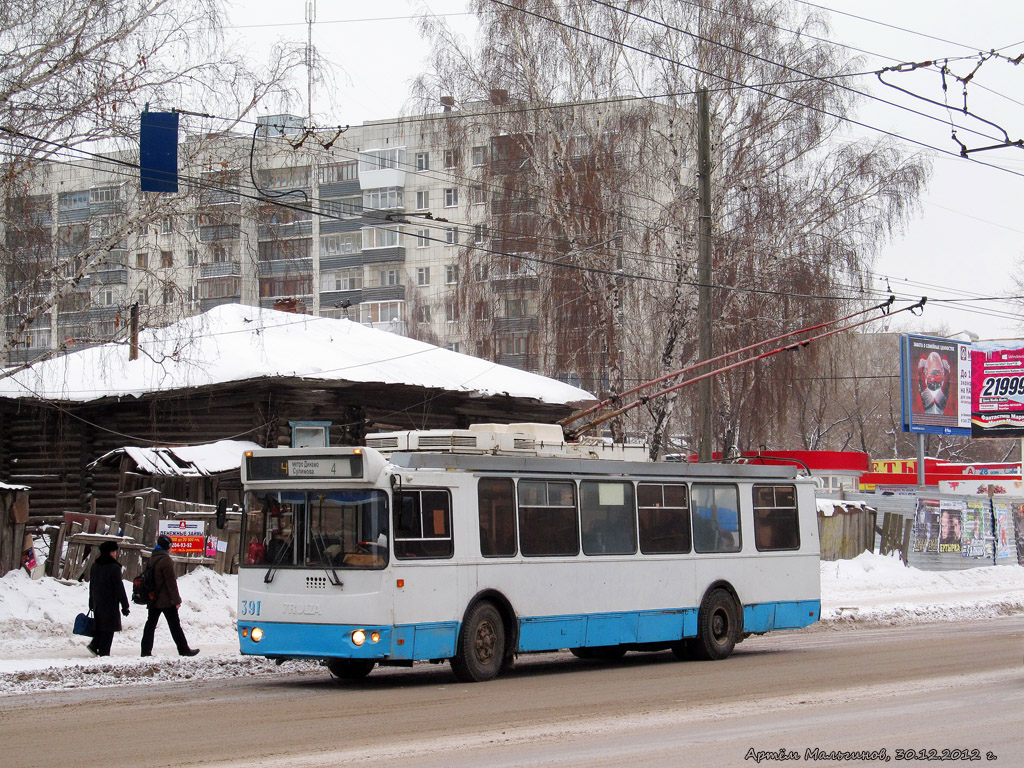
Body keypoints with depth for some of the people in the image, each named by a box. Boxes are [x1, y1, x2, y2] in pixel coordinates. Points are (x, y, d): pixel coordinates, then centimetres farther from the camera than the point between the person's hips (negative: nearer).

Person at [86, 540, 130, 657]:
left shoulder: (95, 566, 9)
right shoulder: (114, 567, -13)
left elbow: (91, 586, 16)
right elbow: (119, 587, -13)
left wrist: (91, 604, 23)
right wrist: (125, 605, -9)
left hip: (97, 602, 7)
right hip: (110, 602, -7)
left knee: (100, 625, 18)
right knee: (108, 628, -1)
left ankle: (94, 646, 5)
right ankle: (103, 651, -2)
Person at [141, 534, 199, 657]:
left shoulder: (152, 558, 10)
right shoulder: (165, 560, -17)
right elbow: (171, 582, -18)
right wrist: (176, 600, -13)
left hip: (153, 600, 8)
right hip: (166, 600, -8)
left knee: (151, 624, 8)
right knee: (175, 625, 1)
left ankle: (146, 650, 4)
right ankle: (184, 650, 7)